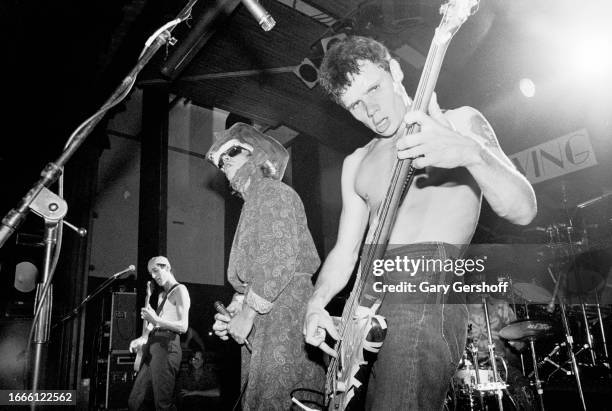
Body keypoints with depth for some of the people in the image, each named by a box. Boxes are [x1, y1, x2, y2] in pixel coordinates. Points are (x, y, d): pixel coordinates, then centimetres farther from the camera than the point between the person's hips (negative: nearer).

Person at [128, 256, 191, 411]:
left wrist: (156, 320, -18)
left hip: (167, 345, -9)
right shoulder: (162, 295, 26)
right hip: (152, 346, 9)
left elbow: (183, 326, -10)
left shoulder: (180, 290, -1)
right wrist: (142, 339, 9)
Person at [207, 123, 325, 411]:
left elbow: (281, 258, -17)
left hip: (284, 311, -9)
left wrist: (247, 313, -16)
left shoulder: (272, 191, -3)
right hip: (262, 323, 9)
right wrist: (231, 312, 8)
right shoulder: (252, 205, 26)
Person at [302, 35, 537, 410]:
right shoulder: (357, 164, 20)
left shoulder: (461, 123, 5)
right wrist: (316, 304, -1)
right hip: (366, 302, 6)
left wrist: (471, 152, -26)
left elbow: (523, 210, -7)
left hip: (428, 287, -6)